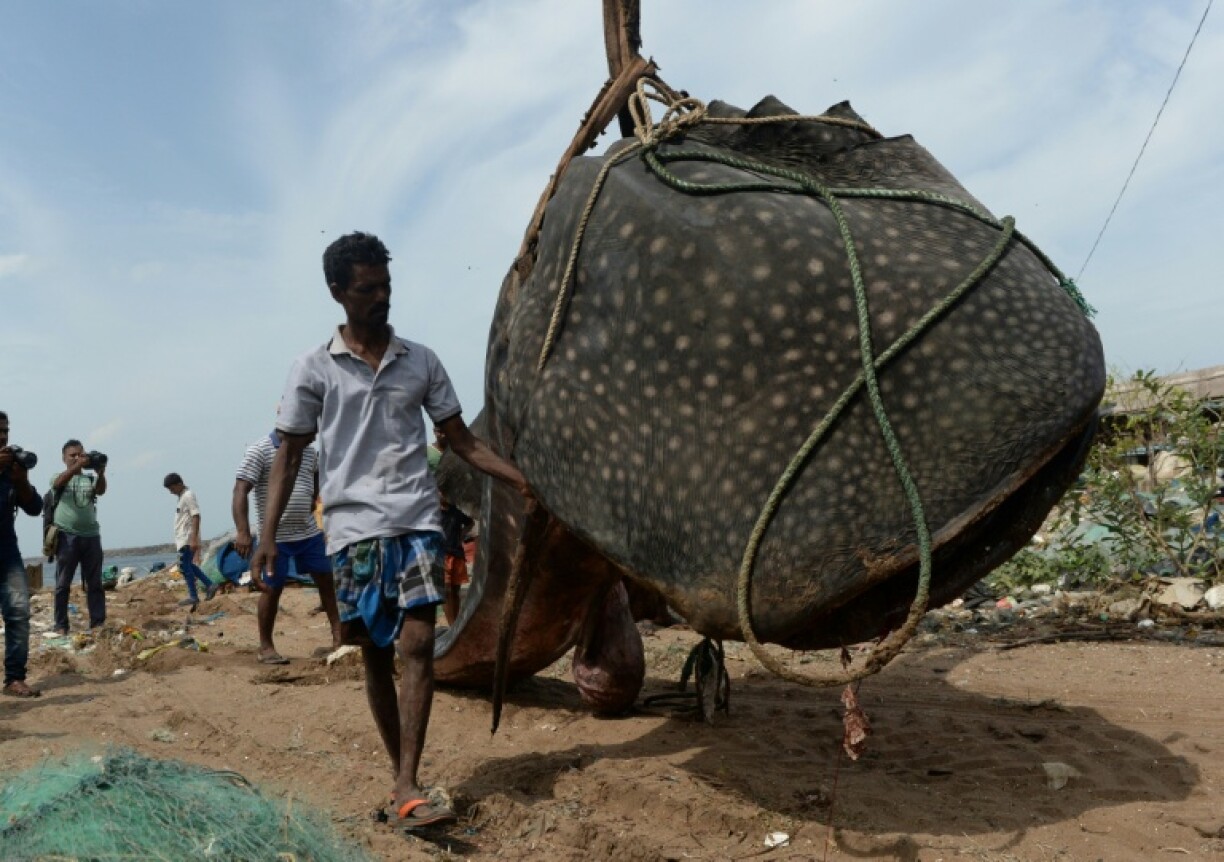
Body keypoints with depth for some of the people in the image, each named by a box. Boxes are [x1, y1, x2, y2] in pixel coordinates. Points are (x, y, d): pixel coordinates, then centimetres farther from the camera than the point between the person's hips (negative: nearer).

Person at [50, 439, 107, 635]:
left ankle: (98, 622, 6)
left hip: (91, 535, 3)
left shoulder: (90, 478, 14)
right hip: (67, 536, -2)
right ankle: (61, 625, 4)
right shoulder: (59, 477, 8)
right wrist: (77, 467, -33)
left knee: (94, 583, 3)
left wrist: (101, 473, -28)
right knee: (63, 583, 1)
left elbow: (101, 490, -7)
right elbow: (59, 482, -16)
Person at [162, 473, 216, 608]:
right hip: (183, 538, 10)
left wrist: (194, 539, -26)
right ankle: (209, 585, 13)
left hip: (187, 539, -10)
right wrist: (177, 540, 23)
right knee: (188, 565, 12)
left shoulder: (188, 496, -13)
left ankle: (193, 596, -2)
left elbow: (196, 517, -21)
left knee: (185, 566, -7)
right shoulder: (182, 496, 17)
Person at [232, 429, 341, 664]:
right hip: (275, 537, -6)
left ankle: (338, 633, 24)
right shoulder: (260, 450, -13)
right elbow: (241, 490, -19)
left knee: (325, 579, 11)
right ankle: (265, 647, 16)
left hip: (310, 533, 6)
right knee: (272, 589, 2)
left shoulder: (309, 450, 7)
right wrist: (243, 532, -27)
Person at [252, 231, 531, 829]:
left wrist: (521, 479, -2)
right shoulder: (314, 369, 4)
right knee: (376, 655, 6)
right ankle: (401, 778, 20)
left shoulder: (420, 361, 10)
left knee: (417, 644, -11)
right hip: (354, 528, -1)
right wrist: (267, 534, -5)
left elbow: (462, 440, 10)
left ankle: (406, 789, -8)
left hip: (416, 521, 1)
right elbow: (289, 456, 4)